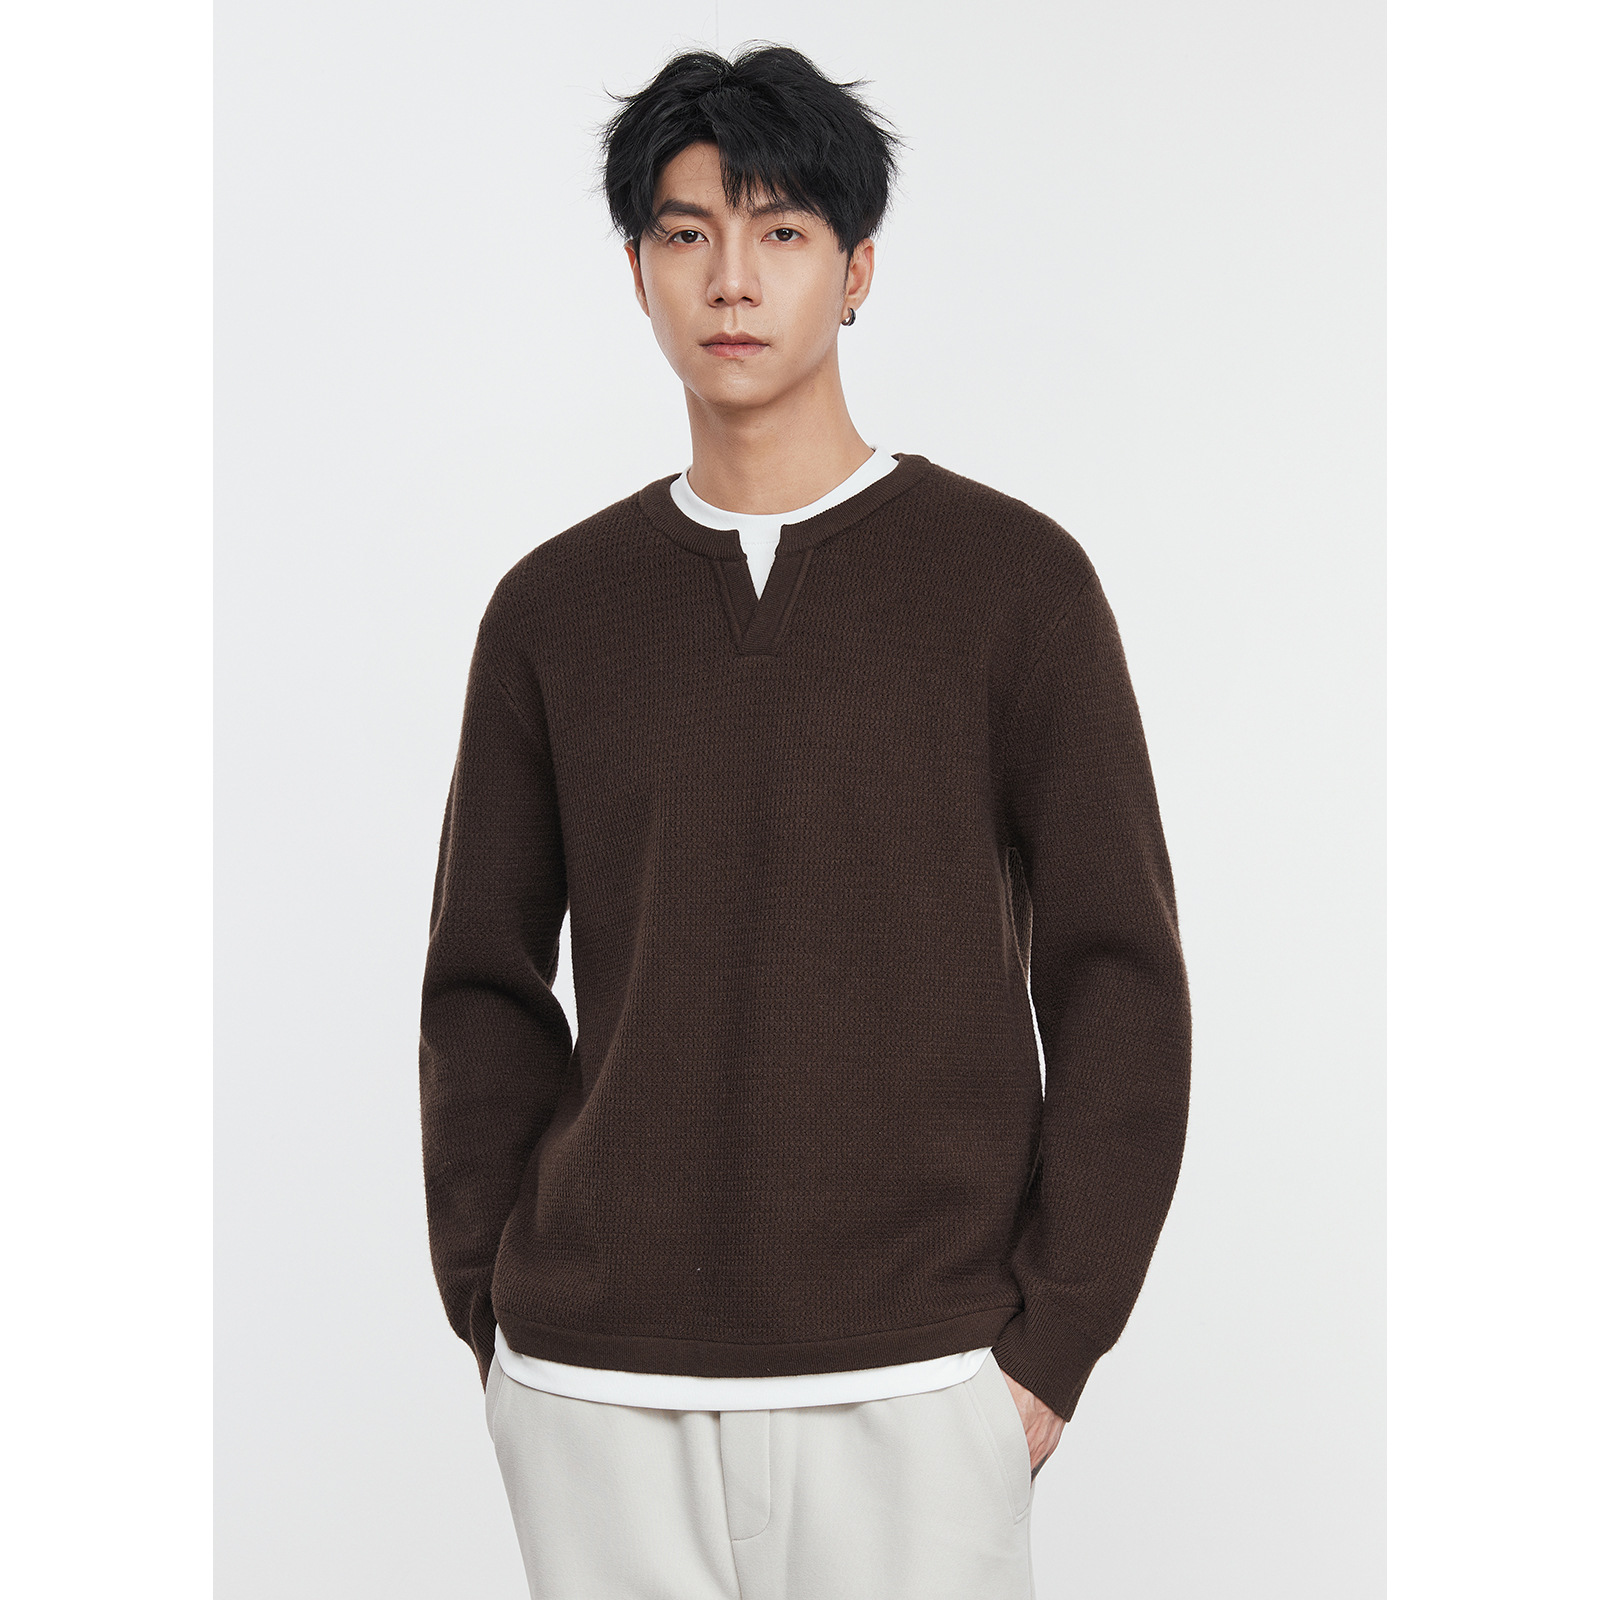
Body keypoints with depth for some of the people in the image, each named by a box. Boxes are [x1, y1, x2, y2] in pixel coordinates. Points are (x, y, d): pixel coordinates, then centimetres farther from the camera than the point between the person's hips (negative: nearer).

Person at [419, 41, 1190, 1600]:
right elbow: (485, 989, 12)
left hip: (910, 1383, -2)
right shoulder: (552, 608, 8)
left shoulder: (1013, 577, 0)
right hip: (597, 1395, 2)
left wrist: (1049, 1344, -6)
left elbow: (1117, 982, -1)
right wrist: (495, 1318, 4)